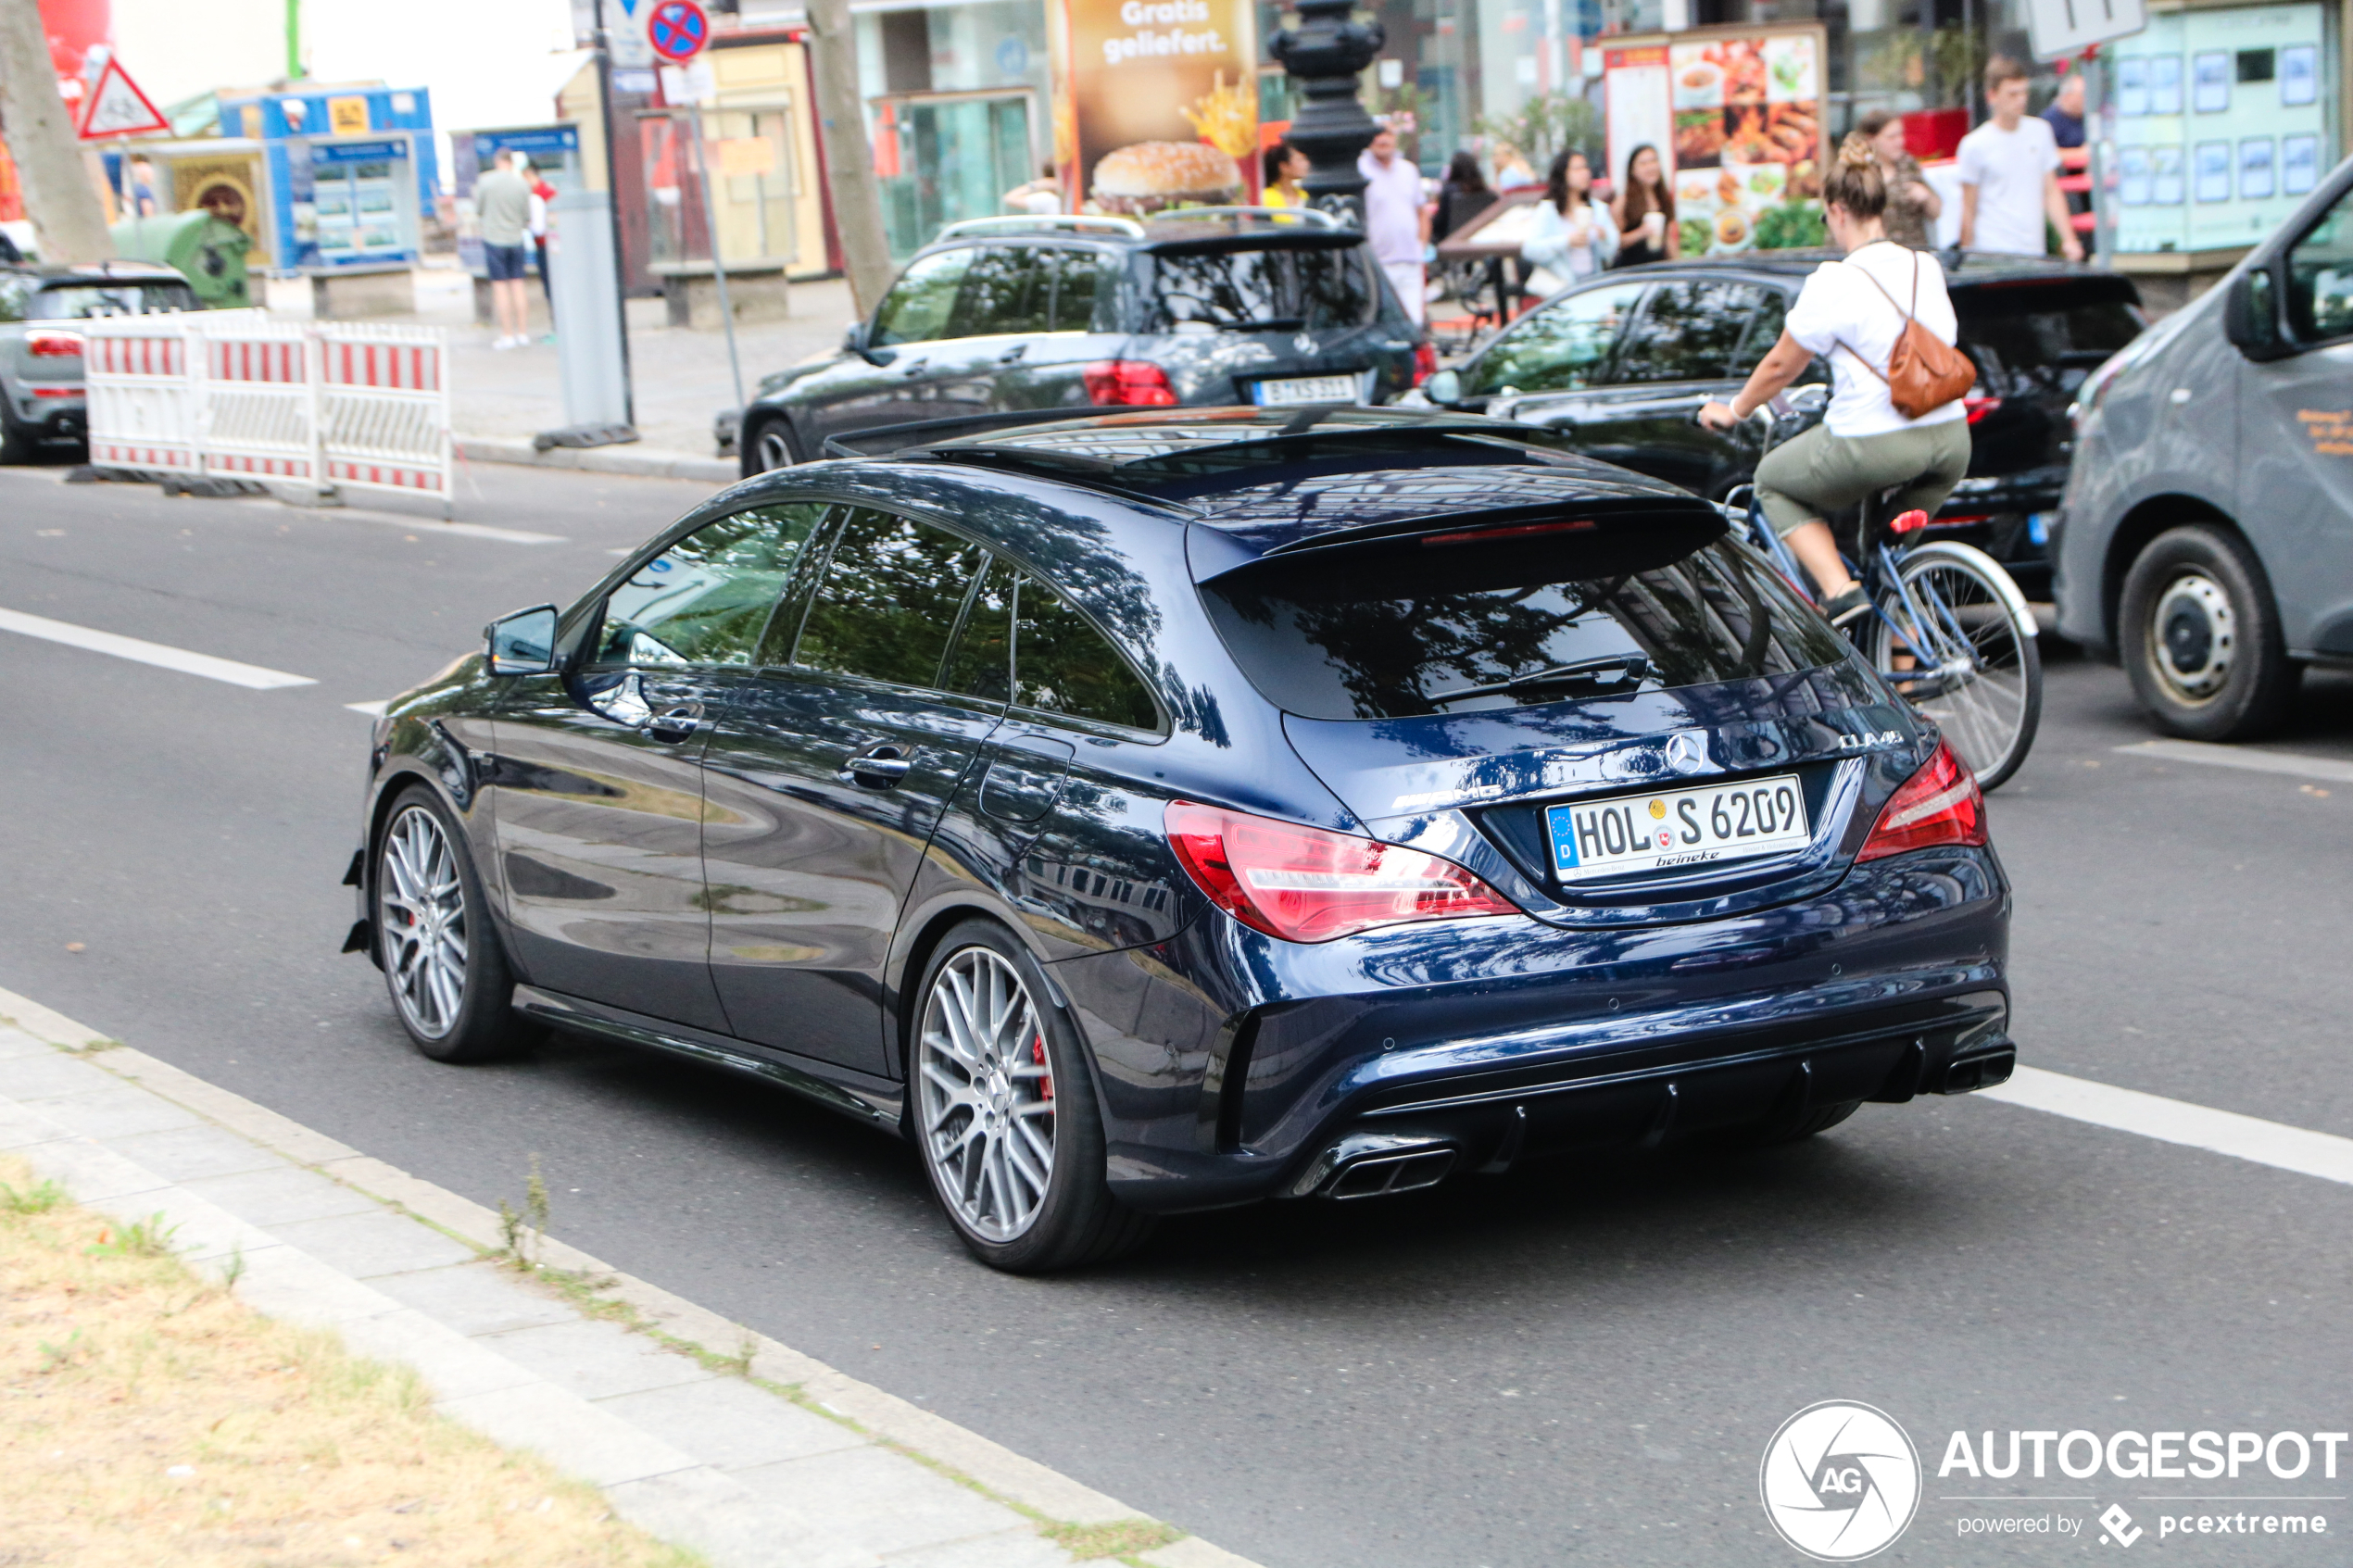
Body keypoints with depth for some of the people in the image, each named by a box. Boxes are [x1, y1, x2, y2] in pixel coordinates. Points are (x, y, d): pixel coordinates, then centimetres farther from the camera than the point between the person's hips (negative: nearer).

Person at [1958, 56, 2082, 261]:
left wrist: (2069, 239, 9)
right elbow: (1969, 209, 1)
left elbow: (2052, 192, 16)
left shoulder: (2040, 132, 12)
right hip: (1993, 252, -4)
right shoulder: (1975, 145, -2)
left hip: (2034, 251, 4)